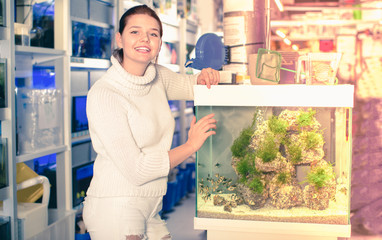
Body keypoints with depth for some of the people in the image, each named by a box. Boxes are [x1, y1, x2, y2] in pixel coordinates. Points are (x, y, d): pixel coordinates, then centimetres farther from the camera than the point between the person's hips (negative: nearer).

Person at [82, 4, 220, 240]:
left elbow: (189, 84, 24)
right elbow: (136, 169, -21)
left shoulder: (158, 75, 2)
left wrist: (204, 77, 0)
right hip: (114, 209, -7)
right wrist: (191, 146, -13)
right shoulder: (103, 94, -19)